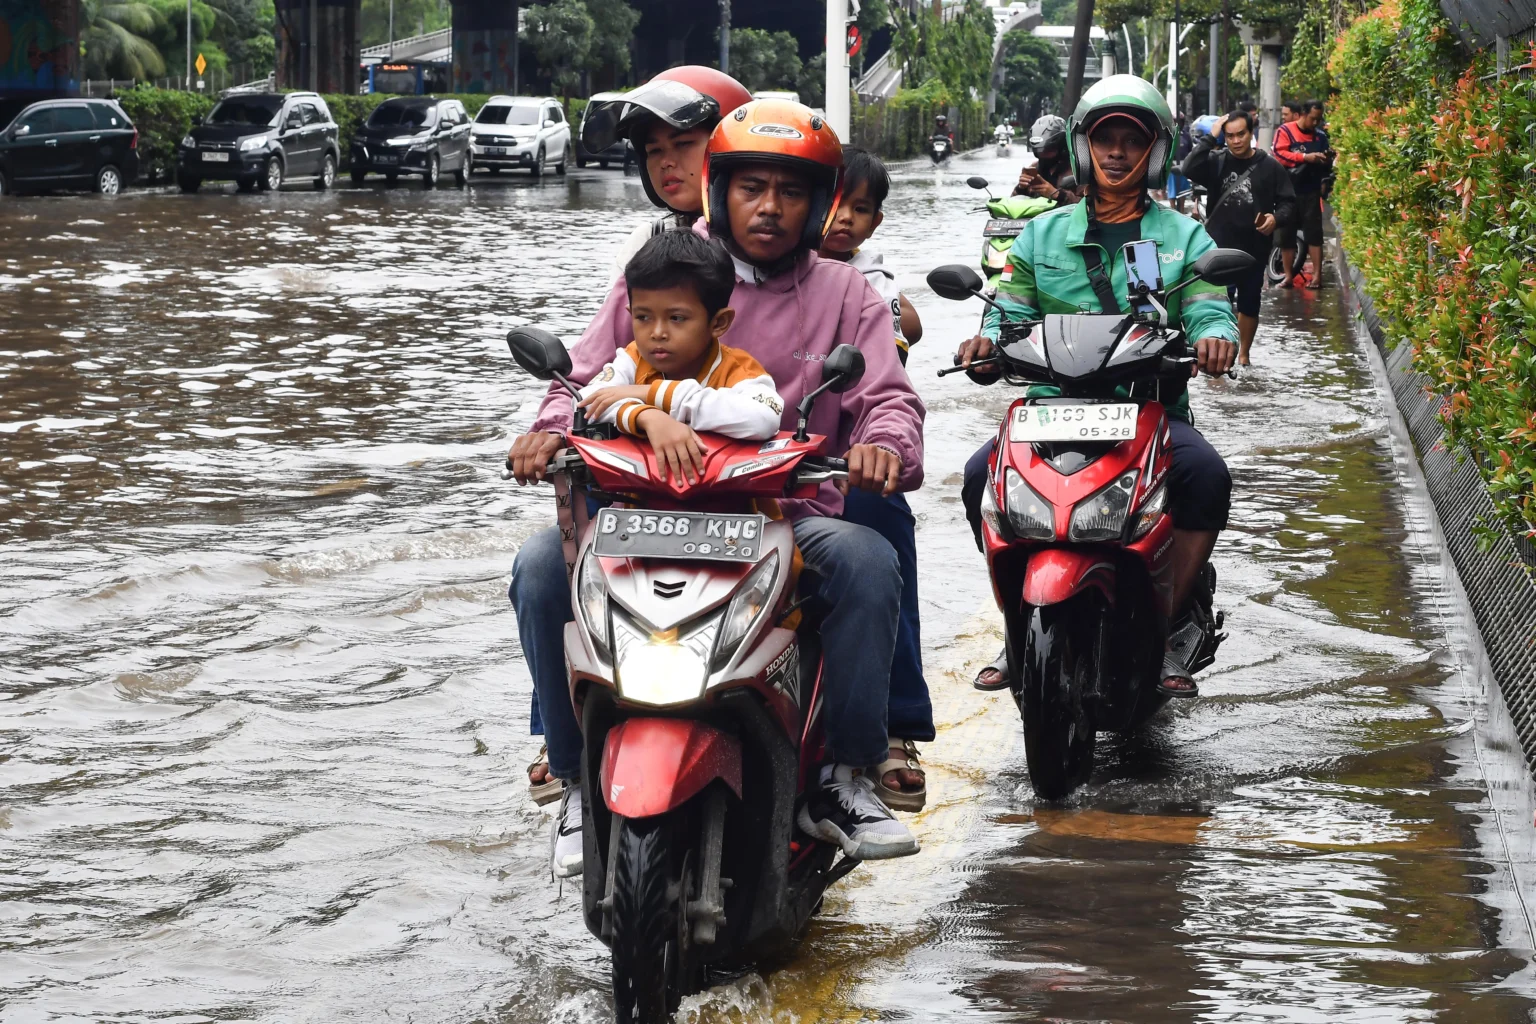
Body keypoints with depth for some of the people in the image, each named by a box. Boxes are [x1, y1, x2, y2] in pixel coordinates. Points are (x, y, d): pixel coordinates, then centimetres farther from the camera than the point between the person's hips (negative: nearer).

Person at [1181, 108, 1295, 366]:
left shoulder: (1270, 167, 1)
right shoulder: (1216, 161, 1)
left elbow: (1288, 202, 4)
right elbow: (1190, 169, -17)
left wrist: (1276, 218, -18)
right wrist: (1209, 138, -17)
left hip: (1254, 249, 1)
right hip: (1219, 248, -1)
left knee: (1249, 304, 12)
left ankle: (1244, 353, 27)